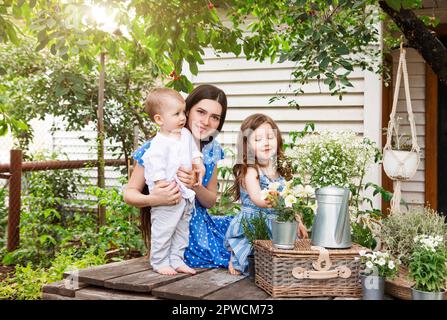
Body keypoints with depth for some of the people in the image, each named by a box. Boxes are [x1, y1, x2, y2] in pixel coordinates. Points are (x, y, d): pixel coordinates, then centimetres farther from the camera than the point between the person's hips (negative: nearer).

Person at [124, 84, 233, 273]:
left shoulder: (212, 150, 2)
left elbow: (211, 201, 4)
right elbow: (129, 193, -10)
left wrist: (195, 186, -19)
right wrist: (152, 200, -33)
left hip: (201, 225, 7)